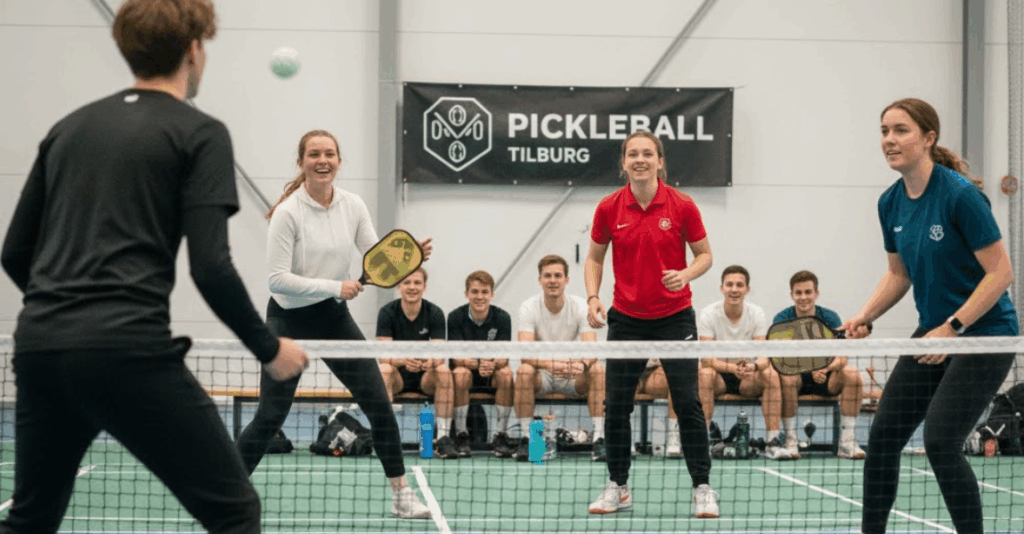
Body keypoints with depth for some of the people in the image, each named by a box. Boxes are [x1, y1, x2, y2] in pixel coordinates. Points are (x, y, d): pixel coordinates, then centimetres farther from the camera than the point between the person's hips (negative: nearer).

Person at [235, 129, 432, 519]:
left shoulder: (353, 206, -1)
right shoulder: (288, 212, -16)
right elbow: (277, 279, -20)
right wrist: (334, 286, -26)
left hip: (335, 318, 5)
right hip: (290, 321, -5)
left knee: (379, 405, 0)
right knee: (270, 417, -4)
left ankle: (401, 495, 11)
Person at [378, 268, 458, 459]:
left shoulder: (435, 313, -6)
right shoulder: (387, 312, -9)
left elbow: (440, 355, -13)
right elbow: (384, 355, -17)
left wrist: (431, 361, -39)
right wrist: (403, 360, -40)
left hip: (425, 378, 1)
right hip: (398, 375, -1)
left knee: (444, 370, -30)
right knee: (384, 370, -33)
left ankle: (443, 438, -29)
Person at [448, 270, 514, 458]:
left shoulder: (502, 317, -8)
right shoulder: (456, 317, -10)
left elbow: (504, 357, -15)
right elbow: (457, 357, -18)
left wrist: (493, 363, -40)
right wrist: (477, 364, -40)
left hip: (493, 375, 1)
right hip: (466, 370, -1)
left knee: (506, 374, -31)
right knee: (461, 373, -34)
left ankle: (500, 435, -21)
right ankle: (461, 434, -22)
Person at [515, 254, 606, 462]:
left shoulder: (580, 306, -9)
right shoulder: (529, 308, -11)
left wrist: (583, 364, -46)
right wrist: (550, 364, -45)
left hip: (573, 376, 1)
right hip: (541, 374, -1)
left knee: (597, 370, -29)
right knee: (524, 371, -33)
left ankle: (598, 439, -26)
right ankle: (525, 438, -23)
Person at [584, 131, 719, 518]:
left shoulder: (682, 206, -8)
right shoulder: (608, 208, -3)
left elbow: (704, 254, 1)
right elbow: (595, 257, 9)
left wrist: (686, 275, -19)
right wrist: (593, 297, -7)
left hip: (675, 317, -2)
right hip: (626, 319, 2)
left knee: (688, 403, -4)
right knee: (616, 404, 2)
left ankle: (703, 488, 8)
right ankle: (617, 488, 17)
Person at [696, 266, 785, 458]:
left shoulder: (757, 314, -6)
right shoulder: (708, 315, -12)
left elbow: (764, 357, -15)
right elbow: (707, 359, -20)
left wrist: (753, 366, -40)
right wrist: (732, 368, -39)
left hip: (747, 378, 2)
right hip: (719, 375, -2)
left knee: (771, 374, -28)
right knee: (705, 374, -35)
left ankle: (772, 440, -25)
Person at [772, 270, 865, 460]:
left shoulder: (830, 318, -3)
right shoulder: (782, 319, -6)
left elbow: (842, 357, -14)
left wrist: (827, 367, -38)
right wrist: (811, 369, -36)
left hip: (825, 379, 2)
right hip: (797, 376, -2)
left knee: (853, 375, -26)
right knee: (786, 376, -36)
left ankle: (847, 441, -21)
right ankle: (791, 440, -26)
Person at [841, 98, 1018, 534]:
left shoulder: (960, 194, -19)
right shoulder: (891, 203, 3)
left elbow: (1001, 273, -18)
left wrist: (952, 328, -21)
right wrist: (864, 318, 0)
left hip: (984, 334, -7)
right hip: (934, 333, 7)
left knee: (940, 442, -17)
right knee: (882, 436, 3)